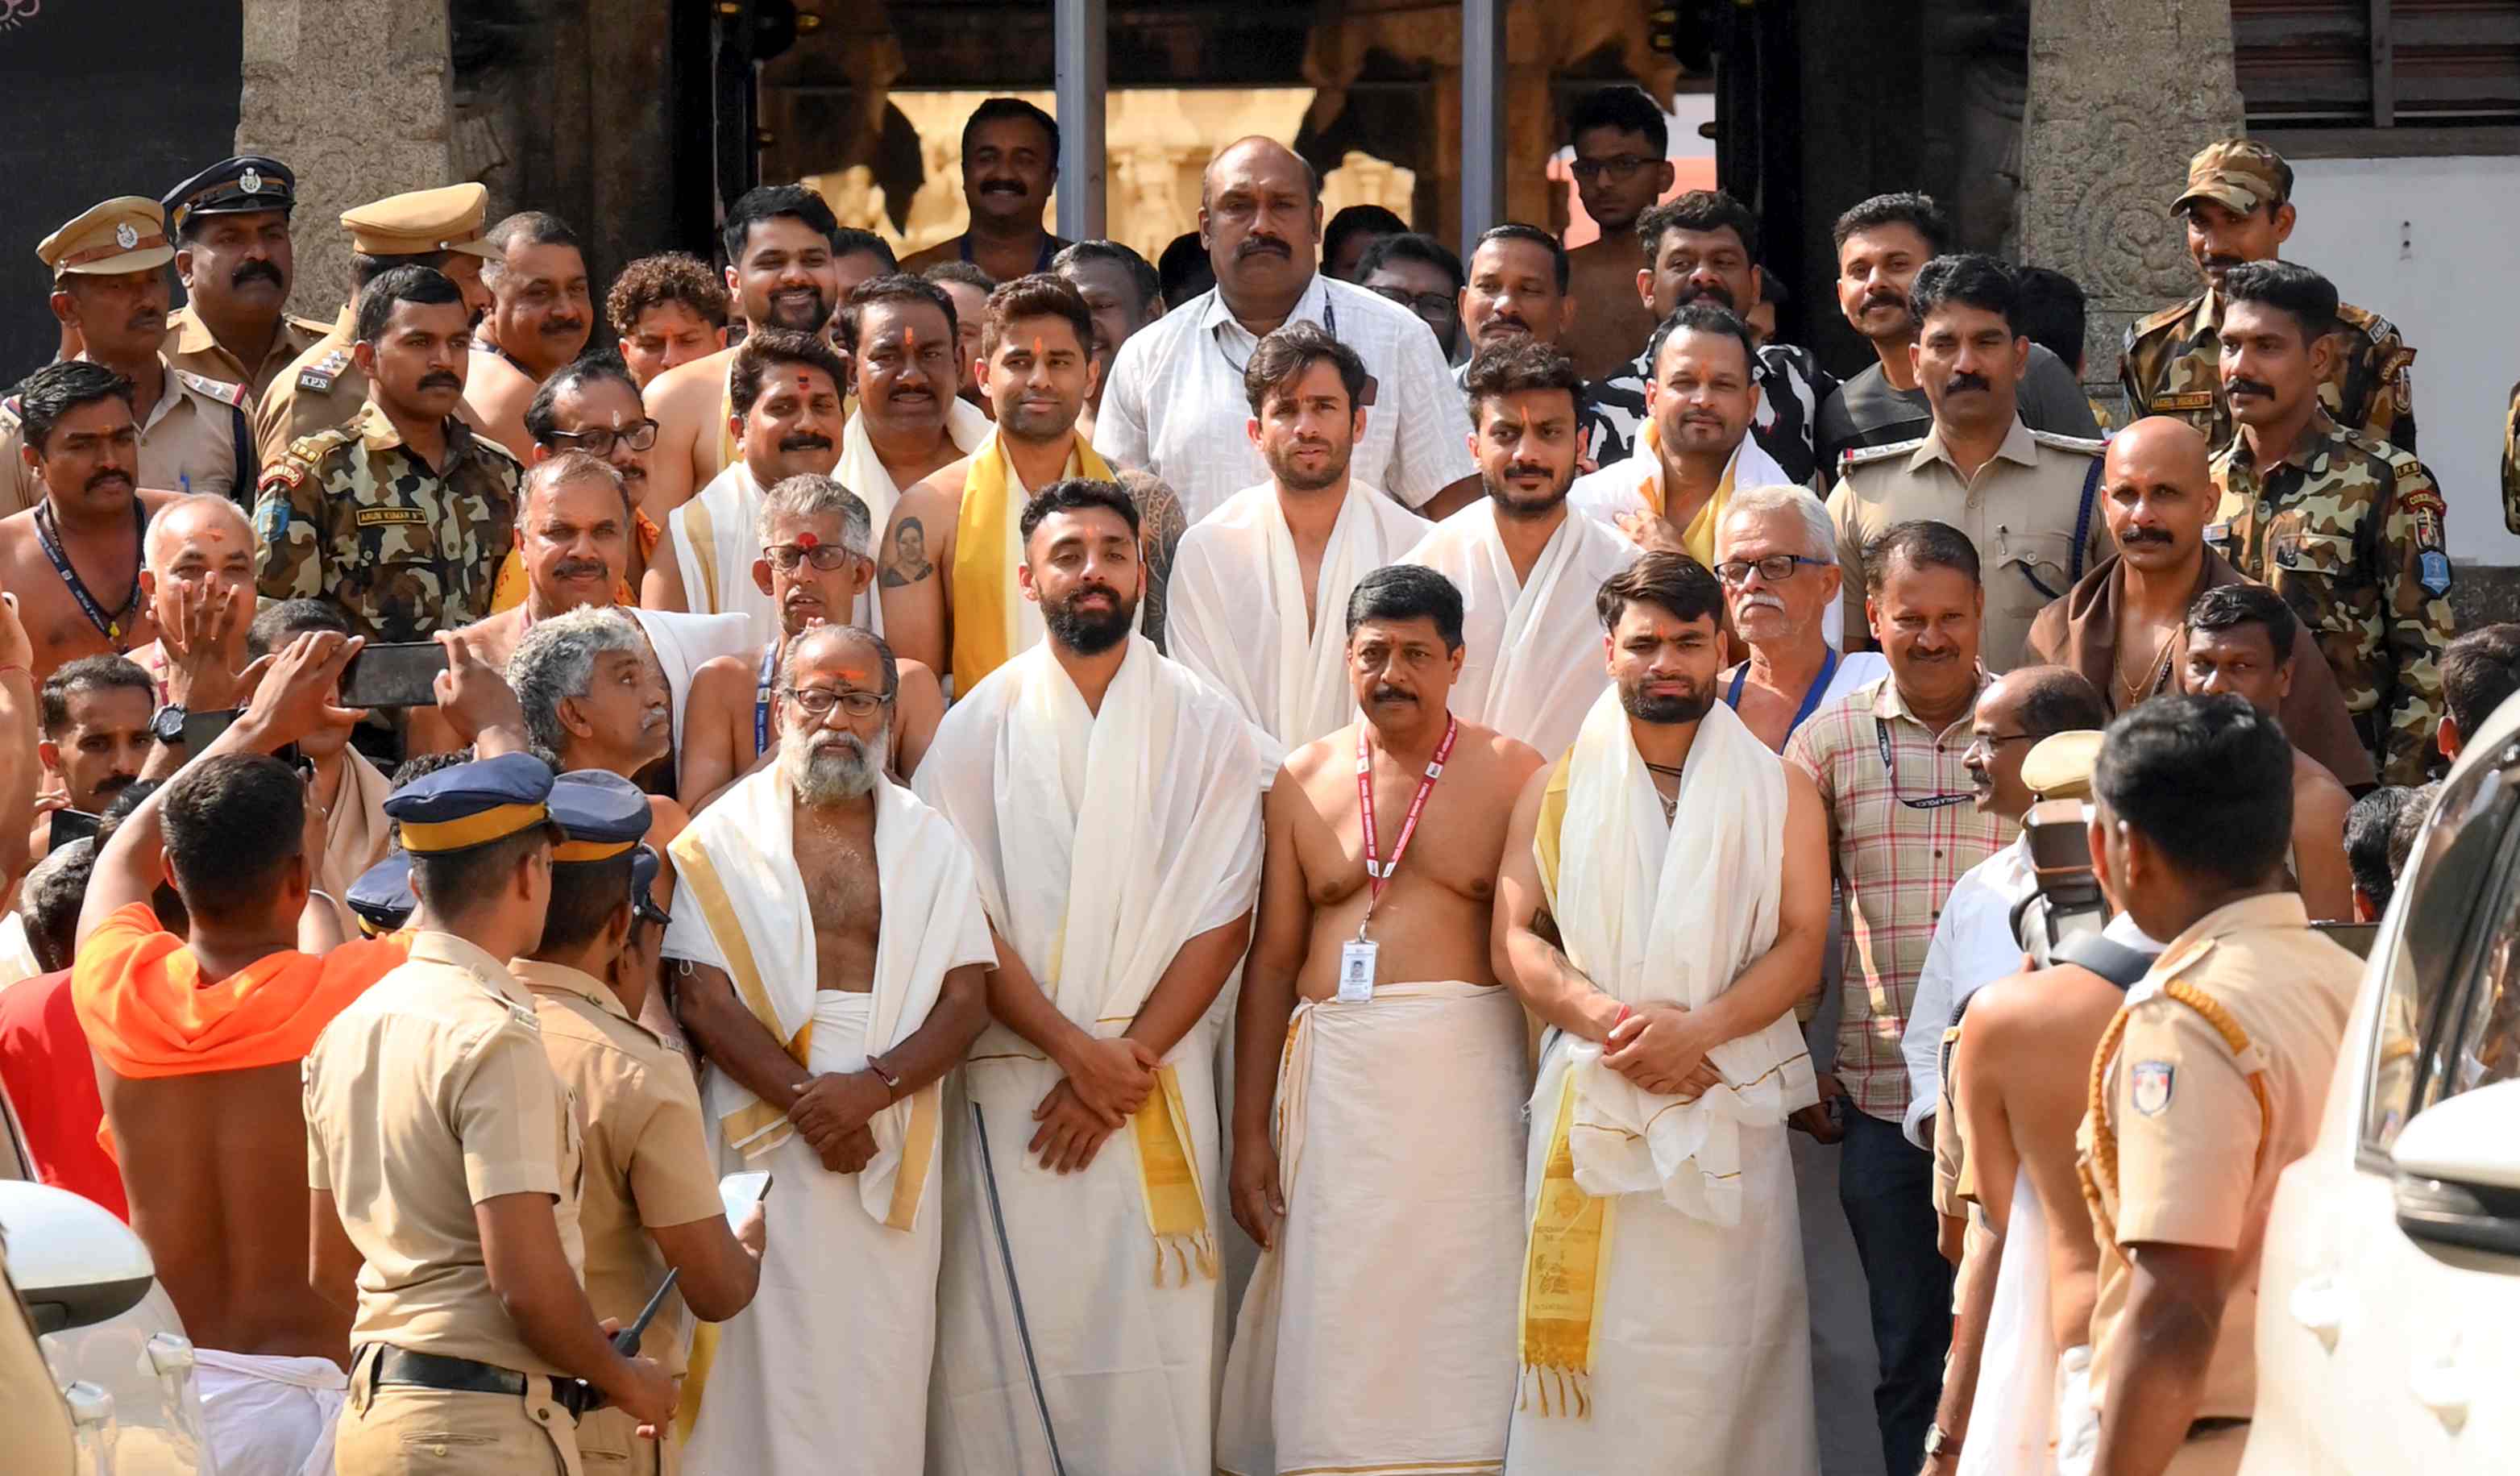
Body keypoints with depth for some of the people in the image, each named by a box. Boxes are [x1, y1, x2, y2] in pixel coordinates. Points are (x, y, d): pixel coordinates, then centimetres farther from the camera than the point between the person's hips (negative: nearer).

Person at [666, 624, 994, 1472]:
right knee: (770, 1361, -4)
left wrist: (873, 1087, -13)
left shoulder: (930, 845, 10)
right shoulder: (723, 839, 4)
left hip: (896, 1141, 2)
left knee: (881, 1367, 1)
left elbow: (966, 1002, 3)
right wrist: (807, 1103, -13)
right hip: (765, 1136, -2)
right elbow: (704, 998, -4)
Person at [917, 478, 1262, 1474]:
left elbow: (1221, 920, 1)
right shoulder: (980, 727, 5)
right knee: (1011, 1340, -4)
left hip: (1160, 1085, 0)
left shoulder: (1205, 727, 6)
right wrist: (1073, 1048, -11)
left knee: (1155, 1345, -5)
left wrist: (1126, 1062, -8)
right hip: (1011, 1083, 0)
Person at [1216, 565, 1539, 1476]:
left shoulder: (1510, 774, 3)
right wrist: (1249, 1136, 6)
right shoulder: (1303, 779, 11)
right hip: (1334, 1081, 2)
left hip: (1468, 1070, -2)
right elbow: (1271, 961, 11)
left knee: (1458, 1328, -4)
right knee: (1337, 1341, 1)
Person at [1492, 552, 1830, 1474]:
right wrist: (1608, 1020, -13)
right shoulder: (1558, 791, 13)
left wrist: (1695, 1029, -14)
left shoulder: (1780, 794, 11)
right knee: (1593, 1351, -5)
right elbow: (1516, 939, 5)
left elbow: (1801, 945, 2)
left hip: (1729, 1105, 0)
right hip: (1589, 1110, 1)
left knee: (1719, 1353, -5)